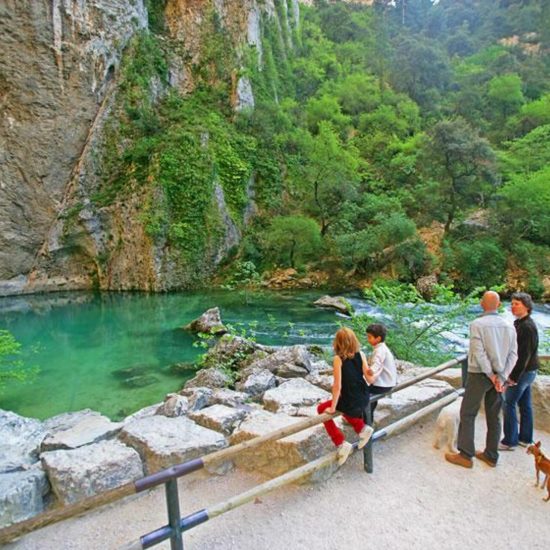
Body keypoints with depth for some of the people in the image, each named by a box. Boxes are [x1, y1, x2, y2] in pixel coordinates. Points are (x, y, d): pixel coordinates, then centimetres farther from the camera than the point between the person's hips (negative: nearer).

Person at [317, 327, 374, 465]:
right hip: (364, 400, 6)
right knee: (344, 405, 37)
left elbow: (337, 386, -20)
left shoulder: (338, 359, -19)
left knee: (322, 408, 21)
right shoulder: (361, 354, -7)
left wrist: (332, 408, -9)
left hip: (350, 404, -6)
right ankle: (362, 428, 28)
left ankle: (342, 444, 15)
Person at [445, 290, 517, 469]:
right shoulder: (509, 326, 3)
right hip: (499, 376, 6)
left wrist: (491, 375, -11)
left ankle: (465, 455, 8)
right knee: (494, 416, 14)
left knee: (467, 414, 4)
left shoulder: (477, 324, -13)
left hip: (479, 374, -5)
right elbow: (513, 354, -2)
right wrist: (501, 377, -6)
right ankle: (491, 456, 24)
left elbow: (479, 352, -19)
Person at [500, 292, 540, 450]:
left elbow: (525, 354, -23)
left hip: (523, 372, -9)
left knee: (509, 404, -3)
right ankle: (525, 438, 28)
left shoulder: (527, 326, -21)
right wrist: (514, 373, 16)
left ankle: (510, 441, 6)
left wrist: (514, 376, -21)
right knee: (525, 404, 16)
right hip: (527, 371, 10)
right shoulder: (520, 323, 10)